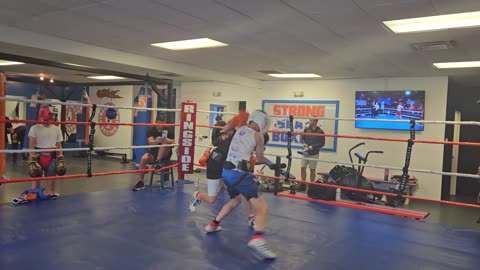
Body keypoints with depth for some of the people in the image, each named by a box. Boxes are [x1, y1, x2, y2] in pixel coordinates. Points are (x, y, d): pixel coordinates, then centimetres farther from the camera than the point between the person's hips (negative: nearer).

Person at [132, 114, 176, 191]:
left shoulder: (169, 129, -4)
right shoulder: (151, 129, -4)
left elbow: (173, 144, -9)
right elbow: (150, 142, -20)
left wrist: (167, 140, -32)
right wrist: (158, 141, -43)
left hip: (165, 154, -1)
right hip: (153, 152, 1)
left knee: (165, 143, -29)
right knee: (144, 158, -28)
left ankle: (158, 161, -29)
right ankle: (141, 182, -17)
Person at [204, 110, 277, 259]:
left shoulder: (240, 129, 13)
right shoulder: (258, 136, -2)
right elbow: (260, 160, 9)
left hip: (227, 172, 8)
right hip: (239, 173, -8)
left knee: (236, 200, 33)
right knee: (261, 206, -10)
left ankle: (213, 225, 41)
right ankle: (258, 239, -33)